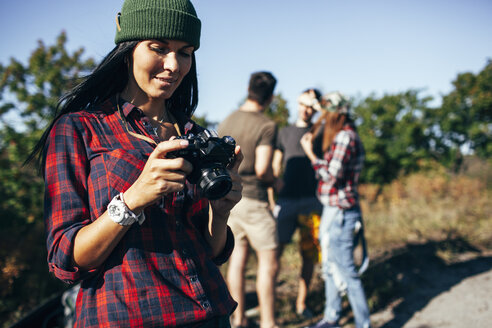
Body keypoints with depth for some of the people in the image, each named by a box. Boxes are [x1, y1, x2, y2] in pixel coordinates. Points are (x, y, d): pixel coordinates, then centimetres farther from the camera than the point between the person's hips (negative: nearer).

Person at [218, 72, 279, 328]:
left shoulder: (226, 122, 9)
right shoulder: (266, 126, -13)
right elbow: (262, 169, -19)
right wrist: (273, 182, 0)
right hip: (252, 200, -7)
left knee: (237, 257, 13)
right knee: (268, 262, 2)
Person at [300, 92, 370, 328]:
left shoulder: (345, 137, -16)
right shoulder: (340, 136, 14)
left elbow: (332, 174, -21)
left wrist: (310, 153, -12)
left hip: (340, 213, -10)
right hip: (333, 211, 10)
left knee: (346, 271, -4)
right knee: (330, 267, 18)